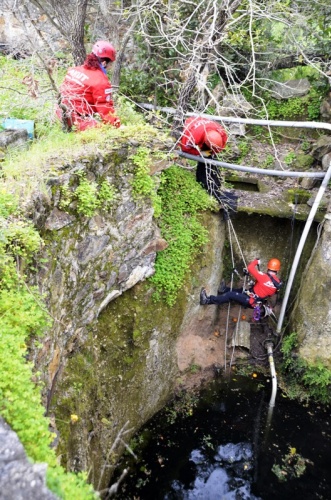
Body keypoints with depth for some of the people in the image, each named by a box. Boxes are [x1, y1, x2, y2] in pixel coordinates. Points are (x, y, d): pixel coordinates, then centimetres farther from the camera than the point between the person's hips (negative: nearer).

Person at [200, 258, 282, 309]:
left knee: (231, 295, -9)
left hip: (251, 301, -8)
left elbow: (250, 268, -25)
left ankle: (208, 300, -9)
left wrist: (256, 261, -5)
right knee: (241, 290, 26)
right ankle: (225, 290, 45)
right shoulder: (278, 283, -6)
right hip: (258, 301, 8)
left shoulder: (264, 277, -27)